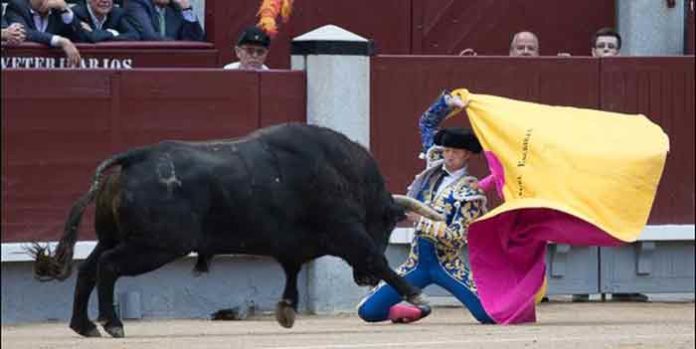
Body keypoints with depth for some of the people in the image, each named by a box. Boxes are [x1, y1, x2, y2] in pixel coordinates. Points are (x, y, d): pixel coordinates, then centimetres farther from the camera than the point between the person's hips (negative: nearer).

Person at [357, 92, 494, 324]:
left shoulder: (470, 191, -8)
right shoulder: (435, 168, 8)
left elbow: (456, 237, -17)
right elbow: (427, 123, 16)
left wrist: (419, 220, -18)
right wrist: (448, 102, 4)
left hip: (446, 265, -5)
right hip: (418, 262, 5)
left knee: (489, 314, -20)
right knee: (367, 311, -7)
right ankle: (416, 311, 21)